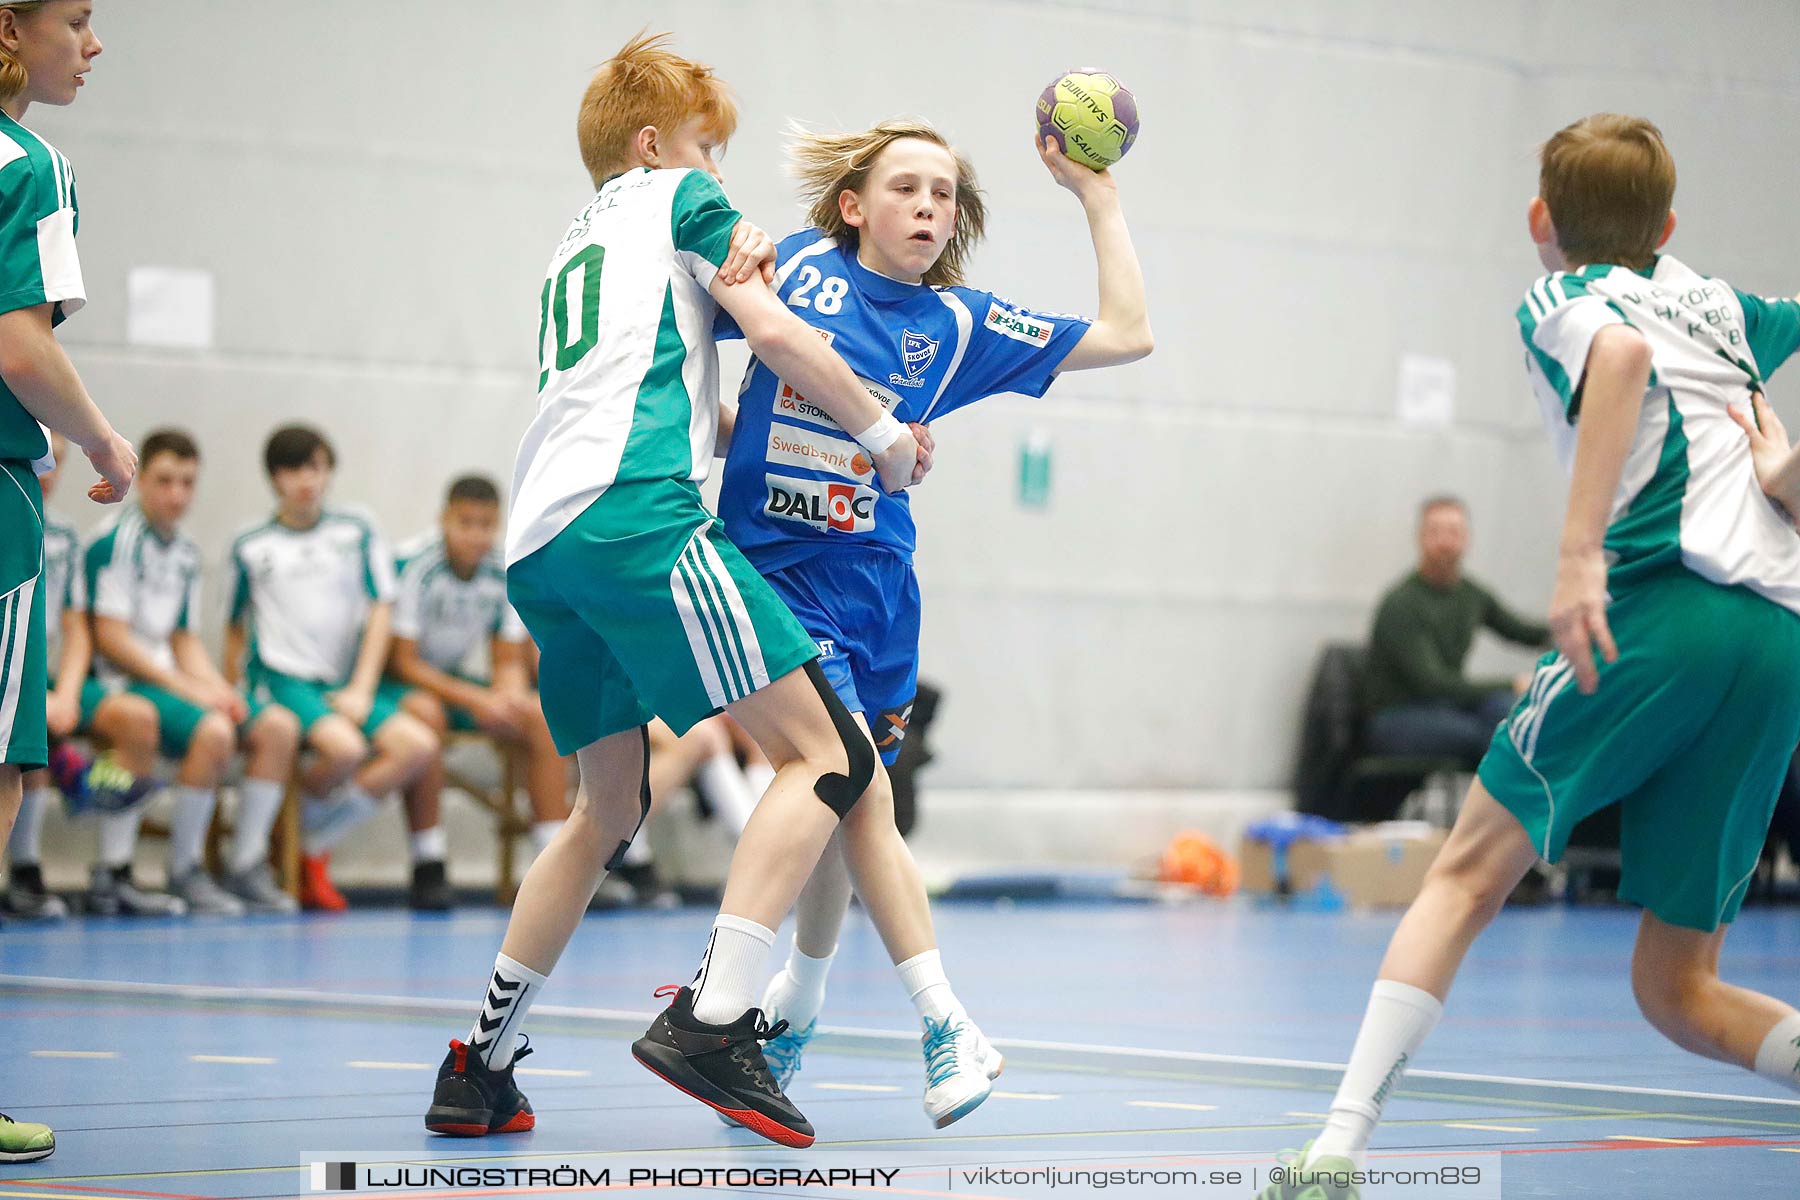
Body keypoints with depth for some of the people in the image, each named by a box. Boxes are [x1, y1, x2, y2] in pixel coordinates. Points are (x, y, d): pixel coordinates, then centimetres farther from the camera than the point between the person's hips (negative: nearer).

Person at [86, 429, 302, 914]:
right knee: (212, 731, -32)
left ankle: (246, 865, -6)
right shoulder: (117, 541, -10)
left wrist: (217, 688, -2)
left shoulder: (186, 552, 16)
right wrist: (187, 689, -16)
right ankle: (184, 873, -20)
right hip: (123, 682, -8)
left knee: (278, 726, -8)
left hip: (173, 679, 8)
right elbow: (111, 637, -15)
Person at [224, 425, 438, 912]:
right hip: (279, 677, -4)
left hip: (344, 684, 4)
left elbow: (379, 611, 5)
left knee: (419, 747, -20)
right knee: (345, 749, -33)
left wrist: (361, 690, -5)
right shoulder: (251, 547, 6)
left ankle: (315, 844, -11)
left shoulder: (357, 533, 9)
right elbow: (235, 628, 14)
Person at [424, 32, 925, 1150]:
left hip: (540, 545, 9)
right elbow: (776, 332, 3)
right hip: (637, 517, -9)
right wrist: (887, 435, 13)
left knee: (610, 811, 21)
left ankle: (481, 1067, 18)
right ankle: (713, 1018, -23)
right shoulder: (676, 199, 14)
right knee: (829, 756, -10)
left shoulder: (576, 246, 34)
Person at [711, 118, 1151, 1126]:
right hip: (772, 565, -3)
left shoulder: (958, 324, 5)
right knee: (855, 786, -14)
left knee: (846, 800, 10)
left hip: (872, 578, 3)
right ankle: (945, 1023, -15)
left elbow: (1127, 335, 3)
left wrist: (1097, 194, 4)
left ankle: (796, 1003, 34)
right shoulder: (797, 267, -1)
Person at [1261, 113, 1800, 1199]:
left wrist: (1580, 551, -23)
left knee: (1469, 873, 3)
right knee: (1677, 990, 10)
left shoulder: (1561, 300, 8)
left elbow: (1623, 350, -16)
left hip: (1667, 606, -5)